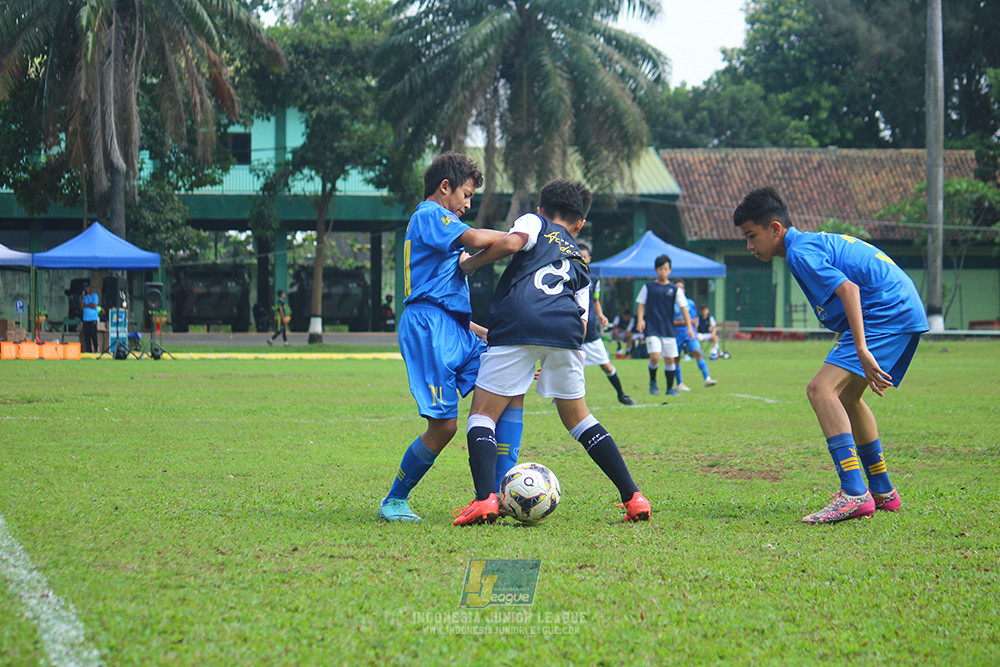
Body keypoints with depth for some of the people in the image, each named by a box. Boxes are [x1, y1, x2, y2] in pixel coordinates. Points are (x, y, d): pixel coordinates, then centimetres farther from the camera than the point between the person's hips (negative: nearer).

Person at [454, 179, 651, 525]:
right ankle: (633, 497, 16)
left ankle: (485, 498, -19)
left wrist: (470, 264, 13)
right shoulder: (580, 262, 34)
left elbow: (511, 242, -2)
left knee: (483, 414, 1)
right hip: (565, 327, 4)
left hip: (518, 322, -4)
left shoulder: (534, 223, 23)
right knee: (576, 416, 20)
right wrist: (549, 364, 34)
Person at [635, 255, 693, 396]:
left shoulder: (674, 289, 5)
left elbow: (683, 308, 2)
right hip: (652, 329, -2)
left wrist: (689, 326, -7)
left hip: (668, 329, 2)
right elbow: (641, 305, 7)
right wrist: (640, 320, -10)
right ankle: (653, 382, 7)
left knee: (669, 359, 4)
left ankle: (670, 388, 19)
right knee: (655, 356, -18)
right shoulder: (649, 287, 5)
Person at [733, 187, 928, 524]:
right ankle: (882, 491, 33)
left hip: (886, 315, -11)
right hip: (906, 311, 11)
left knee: (821, 389, -20)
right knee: (845, 396, 25)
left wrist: (862, 350, -30)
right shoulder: (814, 242, 22)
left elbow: (848, 288, -23)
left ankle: (855, 495, -30)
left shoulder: (800, 252, -10)